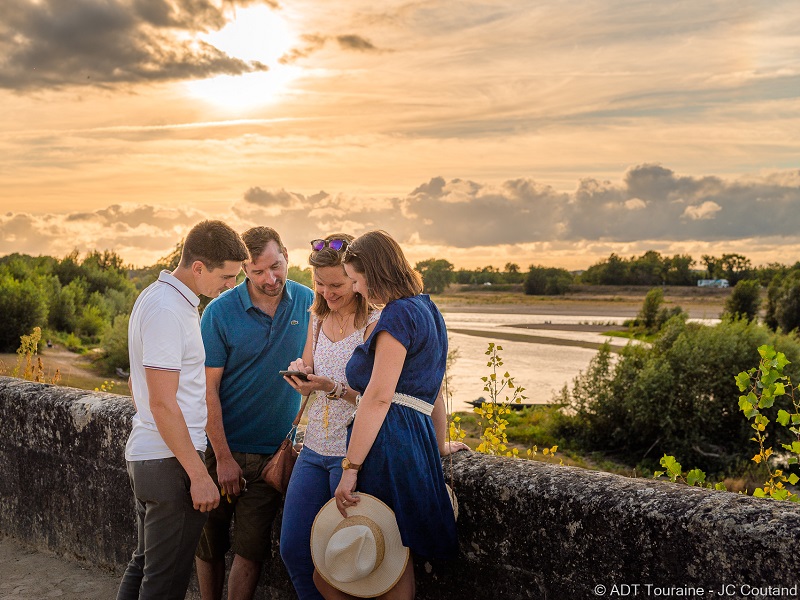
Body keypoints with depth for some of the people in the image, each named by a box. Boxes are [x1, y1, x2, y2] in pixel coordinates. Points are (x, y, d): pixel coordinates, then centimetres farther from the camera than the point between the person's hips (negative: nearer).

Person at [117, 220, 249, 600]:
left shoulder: (156, 296, 12)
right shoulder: (167, 310, -20)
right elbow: (163, 403, -23)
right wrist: (199, 475, -19)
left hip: (144, 453, 10)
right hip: (170, 461, -10)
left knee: (143, 564, 21)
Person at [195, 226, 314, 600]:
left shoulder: (308, 303, -2)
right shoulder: (219, 312, -11)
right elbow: (208, 389, -9)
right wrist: (223, 457, -10)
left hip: (274, 449, 1)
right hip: (223, 447, -1)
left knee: (250, 551, 2)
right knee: (209, 545, 12)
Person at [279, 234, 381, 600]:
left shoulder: (374, 323, -11)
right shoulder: (318, 319, 11)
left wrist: (333, 388, -28)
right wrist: (301, 372, -3)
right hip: (314, 448, 7)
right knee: (292, 549, 9)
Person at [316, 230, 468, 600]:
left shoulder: (399, 314, -7)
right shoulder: (428, 311, 22)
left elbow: (379, 397, -16)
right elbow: (432, 389, 30)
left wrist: (351, 467, -18)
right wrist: (439, 445, 39)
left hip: (389, 441, -10)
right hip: (417, 441, 10)